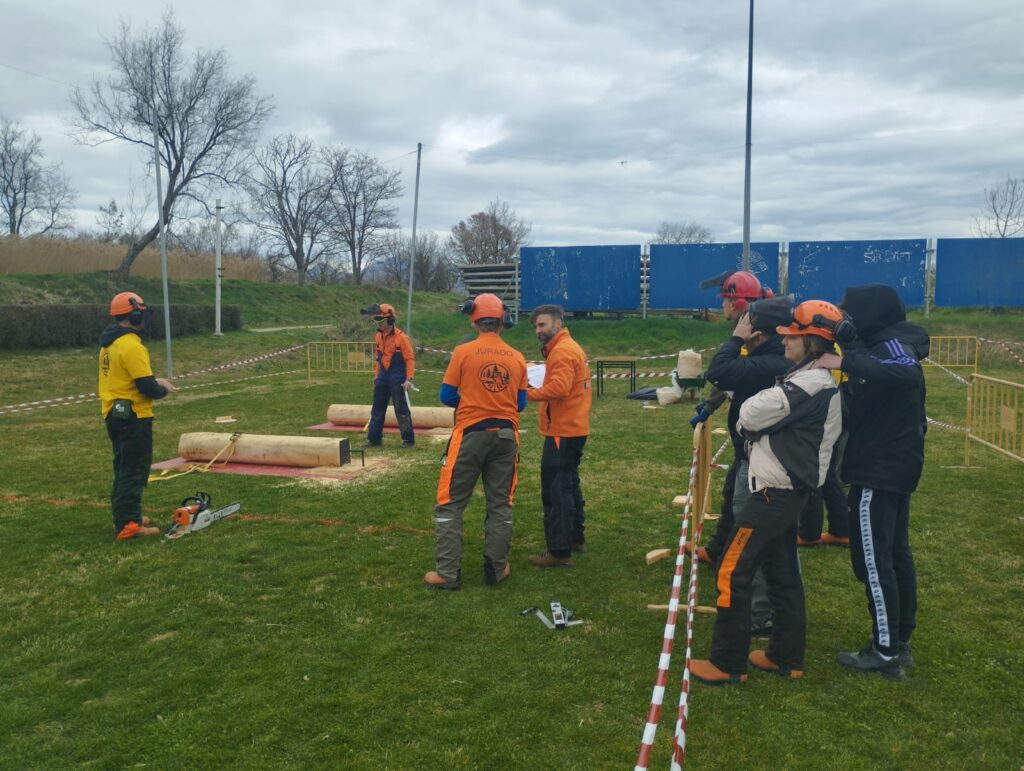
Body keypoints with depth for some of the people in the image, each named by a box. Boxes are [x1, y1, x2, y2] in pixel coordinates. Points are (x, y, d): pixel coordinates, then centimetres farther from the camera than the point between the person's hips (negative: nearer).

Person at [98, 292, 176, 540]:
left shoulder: (109, 343, 11)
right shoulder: (131, 346, -19)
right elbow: (146, 387, -21)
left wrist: (154, 381, 12)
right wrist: (162, 390, -1)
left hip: (114, 414, 10)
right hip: (132, 417, -10)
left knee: (124, 468, 18)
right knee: (135, 471, -5)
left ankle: (124, 514, 27)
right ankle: (127, 526, -5)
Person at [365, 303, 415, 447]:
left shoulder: (401, 337, -14)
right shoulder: (378, 337, 7)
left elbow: (410, 359, -13)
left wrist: (408, 379, -17)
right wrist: (377, 374, 16)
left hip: (397, 378, -7)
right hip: (383, 377, 7)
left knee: (401, 409, -2)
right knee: (377, 408, 10)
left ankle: (408, 439, 7)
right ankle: (374, 438, 17)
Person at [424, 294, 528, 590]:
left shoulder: (463, 352, -7)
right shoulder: (517, 358, 1)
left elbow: (447, 396, -5)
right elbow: (521, 403, 5)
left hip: (470, 434, -3)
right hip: (506, 436, 3)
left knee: (451, 503, 6)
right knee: (500, 504, 13)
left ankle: (448, 573, 6)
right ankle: (496, 569, 18)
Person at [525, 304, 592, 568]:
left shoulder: (562, 351, -15)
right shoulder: (571, 348, 18)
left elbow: (559, 388, -28)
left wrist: (529, 393, -23)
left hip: (562, 432, -11)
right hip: (573, 428, 11)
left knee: (556, 491, -7)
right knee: (569, 485, 21)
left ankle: (560, 552, -4)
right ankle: (576, 538, 33)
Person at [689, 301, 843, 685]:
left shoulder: (811, 382, -19)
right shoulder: (821, 380, 13)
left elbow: (750, 415, -18)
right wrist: (754, 426, -4)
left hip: (775, 492, -10)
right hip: (786, 490, 10)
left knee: (733, 573, -4)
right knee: (783, 574, 17)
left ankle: (726, 663, 5)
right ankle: (786, 656, 27)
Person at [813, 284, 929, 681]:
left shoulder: (892, 344, -17)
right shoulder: (885, 344, 13)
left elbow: (907, 374, -40)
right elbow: (864, 407, 11)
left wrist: (845, 361, -42)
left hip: (879, 471, -10)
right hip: (895, 466, 10)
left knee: (873, 560, -2)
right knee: (896, 554, 16)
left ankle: (886, 653, 8)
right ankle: (900, 644, 27)